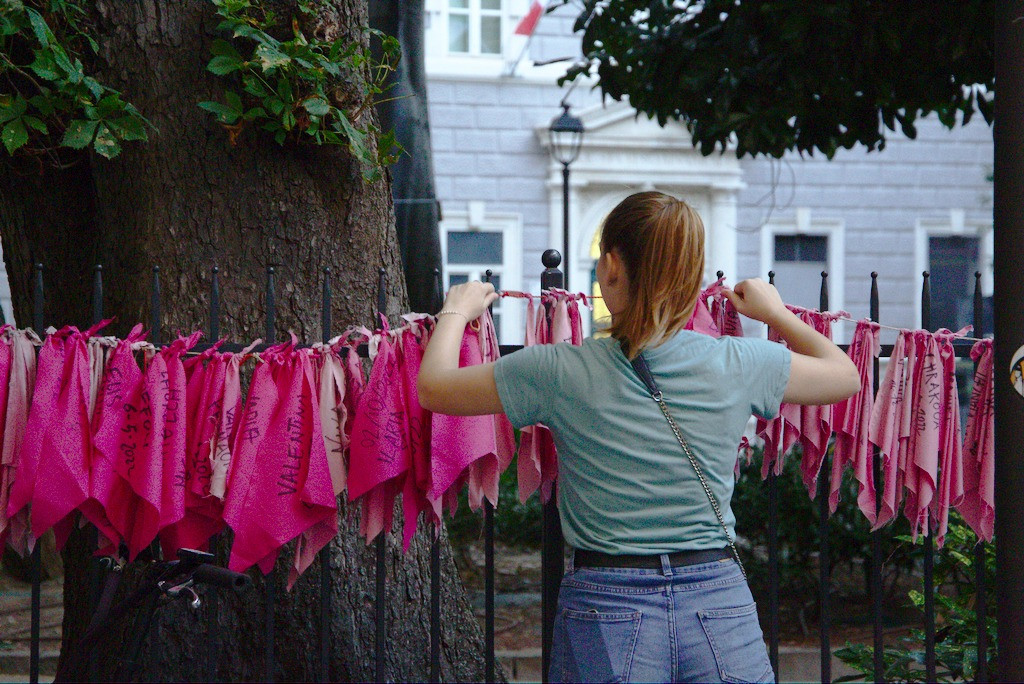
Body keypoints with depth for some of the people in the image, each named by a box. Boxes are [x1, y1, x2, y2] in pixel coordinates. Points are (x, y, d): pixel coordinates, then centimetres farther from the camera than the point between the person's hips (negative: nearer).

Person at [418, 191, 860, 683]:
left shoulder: (559, 372, -9)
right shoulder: (739, 364, -4)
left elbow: (433, 388, 5)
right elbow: (845, 375, 15)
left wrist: (456, 312, 23)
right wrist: (775, 314, 30)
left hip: (605, 609, -1)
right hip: (719, 605, 1)